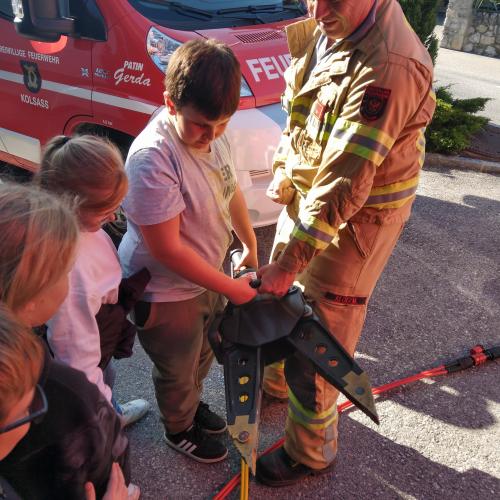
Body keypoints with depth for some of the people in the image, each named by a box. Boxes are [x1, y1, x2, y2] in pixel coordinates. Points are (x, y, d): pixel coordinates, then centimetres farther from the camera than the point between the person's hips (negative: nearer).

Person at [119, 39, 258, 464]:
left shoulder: (213, 133, -10)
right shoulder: (153, 157, -34)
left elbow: (231, 188, 8)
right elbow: (167, 249, -30)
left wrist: (250, 246, 12)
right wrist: (232, 288, -22)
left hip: (206, 275, 7)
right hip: (166, 293, -7)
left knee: (203, 352, 30)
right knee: (178, 369, 20)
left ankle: (193, 402, 60)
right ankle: (179, 429, 50)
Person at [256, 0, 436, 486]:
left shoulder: (389, 64, -31)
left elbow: (344, 186, -31)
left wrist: (289, 262, -27)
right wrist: (283, 168, 8)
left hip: (358, 218, -8)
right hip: (307, 194, 9)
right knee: (280, 297, 24)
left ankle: (311, 453, 29)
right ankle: (274, 382, 52)